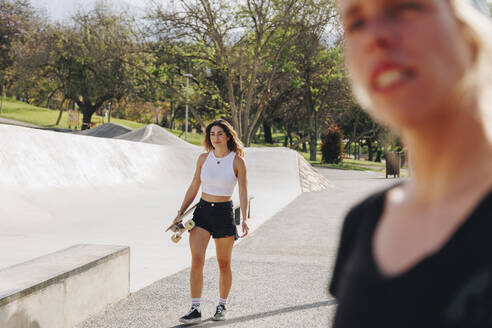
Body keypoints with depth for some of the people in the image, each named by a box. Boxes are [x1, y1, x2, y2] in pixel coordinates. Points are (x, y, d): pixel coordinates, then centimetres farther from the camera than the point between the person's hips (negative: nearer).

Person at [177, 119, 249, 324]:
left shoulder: (237, 161, -6)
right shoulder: (204, 158, 5)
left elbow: (243, 193, -8)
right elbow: (193, 188, 11)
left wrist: (244, 219, -19)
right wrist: (180, 213, 6)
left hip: (224, 213, -3)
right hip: (202, 211, 3)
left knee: (224, 263, 7)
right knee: (196, 260, -10)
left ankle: (222, 306, 25)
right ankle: (195, 309, -9)